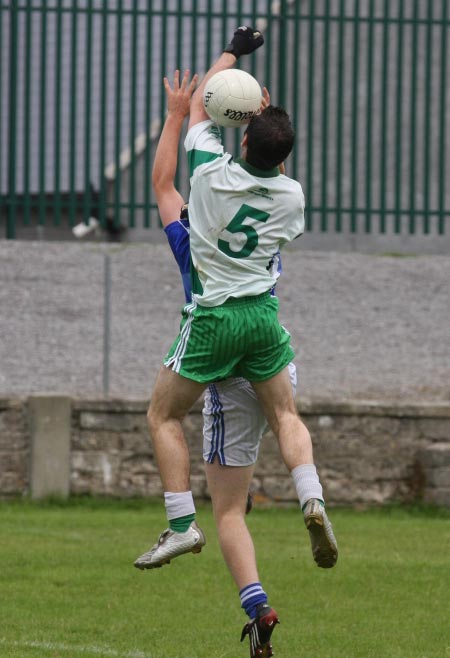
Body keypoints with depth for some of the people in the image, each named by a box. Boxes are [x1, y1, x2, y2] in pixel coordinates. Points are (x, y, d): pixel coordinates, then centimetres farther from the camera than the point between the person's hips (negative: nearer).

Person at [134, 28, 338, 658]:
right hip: (264, 316, 3)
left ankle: (182, 523, 1)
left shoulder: (214, 170, -10)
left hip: (213, 317, -3)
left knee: (164, 414, 13)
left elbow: (199, 106, 9)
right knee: (286, 416, 20)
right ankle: (313, 501, -5)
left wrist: (231, 52, 21)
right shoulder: (291, 195, -2)